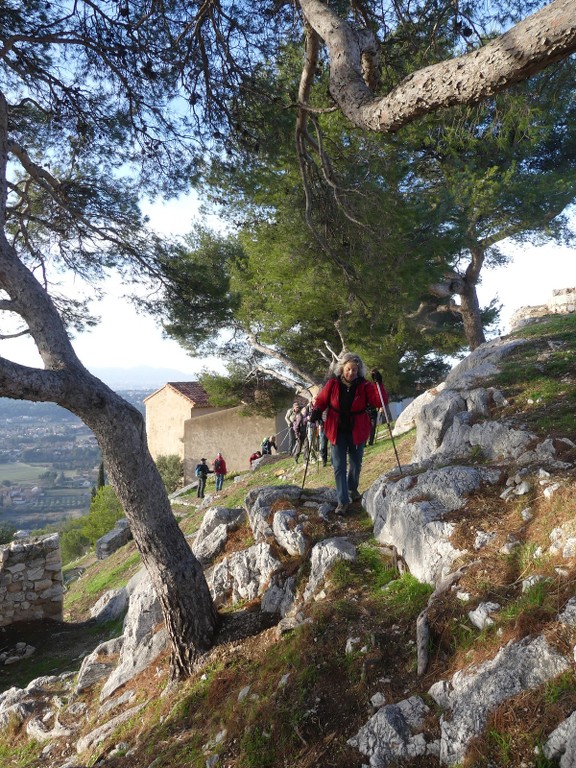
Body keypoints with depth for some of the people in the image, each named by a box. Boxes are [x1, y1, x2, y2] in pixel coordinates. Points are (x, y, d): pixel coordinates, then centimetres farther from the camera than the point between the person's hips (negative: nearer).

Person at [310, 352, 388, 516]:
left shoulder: (364, 386, -9)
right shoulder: (333, 384, -8)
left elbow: (380, 402, -16)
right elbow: (321, 400, 1)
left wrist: (378, 384, -30)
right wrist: (317, 410, -20)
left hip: (357, 432, 1)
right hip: (337, 432, -1)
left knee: (356, 464, 20)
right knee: (339, 467, -3)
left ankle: (352, 489, 46)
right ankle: (343, 501, 4)